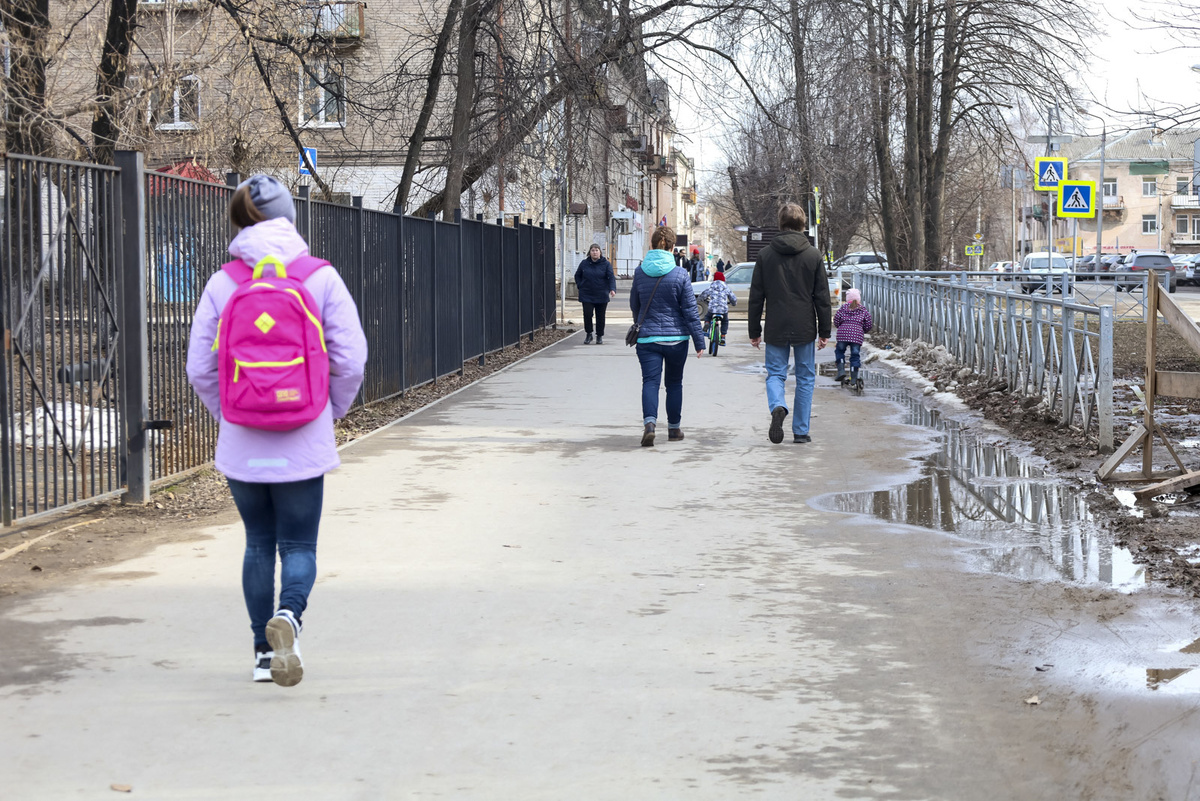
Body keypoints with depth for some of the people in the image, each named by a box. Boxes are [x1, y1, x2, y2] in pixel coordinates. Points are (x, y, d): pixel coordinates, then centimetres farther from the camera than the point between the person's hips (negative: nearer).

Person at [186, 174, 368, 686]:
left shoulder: (222, 285, -3)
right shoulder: (321, 279, -6)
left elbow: (200, 369, -2)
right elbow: (350, 360, -6)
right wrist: (329, 411, 11)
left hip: (242, 446, 2)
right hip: (303, 445, -1)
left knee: (258, 543, 17)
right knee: (298, 545, 7)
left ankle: (265, 652, 21)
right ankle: (288, 616, -22)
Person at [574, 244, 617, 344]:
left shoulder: (606, 264, -1)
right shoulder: (584, 263, 5)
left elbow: (611, 277, -9)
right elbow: (577, 276, 19)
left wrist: (612, 289, -25)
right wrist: (580, 286, 5)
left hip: (601, 296, -1)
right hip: (587, 296, 1)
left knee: (600, 316, 5)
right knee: (587, 314, -10)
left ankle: (599, 336, 19)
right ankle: (589, 334, 7)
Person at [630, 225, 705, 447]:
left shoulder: (640, 273, 0)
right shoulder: (680, 274, -7)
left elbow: (634, 305, 14)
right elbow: (690, 310, -6)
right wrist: (699, 340, 1)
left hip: (648, 337, 0)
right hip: (676, 338, 0)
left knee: (650, 381, -4)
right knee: (674, 383, 14)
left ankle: (649, 423, -28)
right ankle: (674, 428, 24)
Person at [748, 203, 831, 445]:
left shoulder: (765, 255, 0)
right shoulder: (813, 255, -2)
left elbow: (756, 297, 2)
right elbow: (822, 297, 0)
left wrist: (754, 331, 9)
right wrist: (824, 331, 6)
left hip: (776, 329, 0)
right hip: (805, 329, 0)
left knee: (775, 374, 8)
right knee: (805, 377, 9)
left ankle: (777, 407, -23)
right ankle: (801, 431, 9)